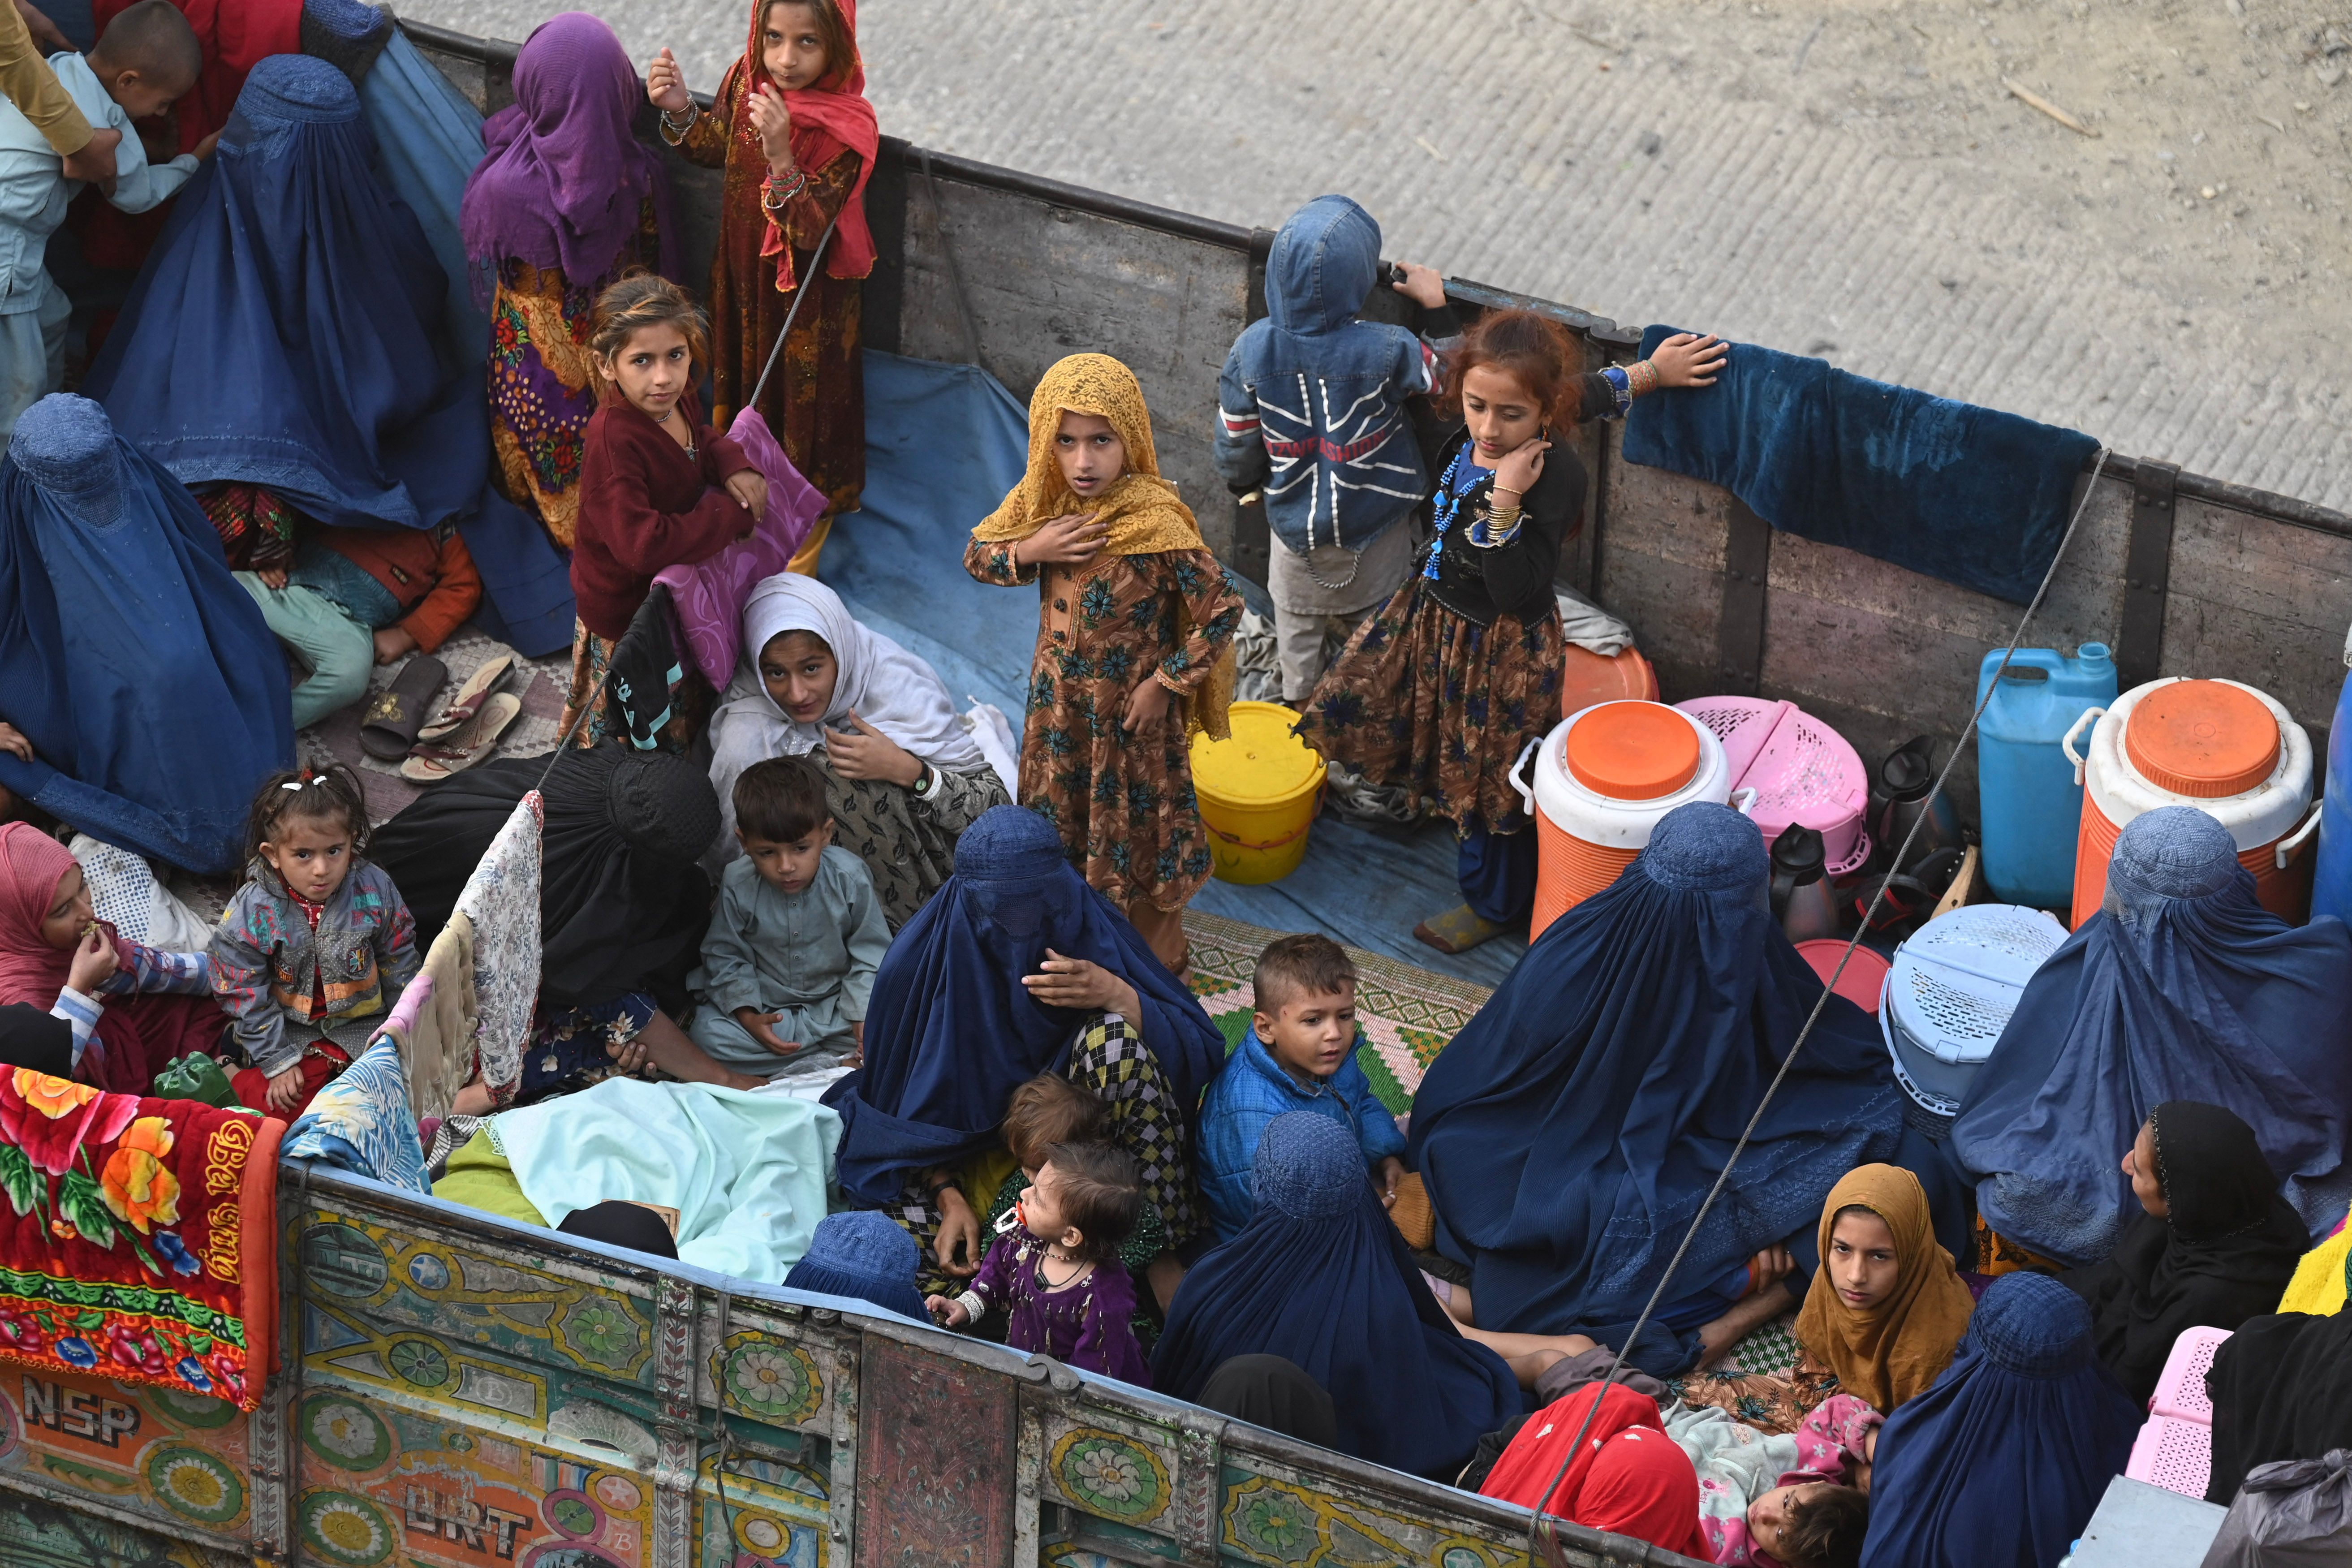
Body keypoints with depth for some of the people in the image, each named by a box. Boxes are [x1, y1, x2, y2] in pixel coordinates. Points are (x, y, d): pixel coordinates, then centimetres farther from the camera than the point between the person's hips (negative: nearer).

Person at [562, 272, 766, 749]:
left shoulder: (676, 401, -11)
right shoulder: (614, 440, -37)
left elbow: (698, 440, 13)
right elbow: (643, 544, -42)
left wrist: (733, 465, -11)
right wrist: (733, 515, -32)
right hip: (626, 613, -7)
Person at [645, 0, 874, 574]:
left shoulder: (849, 128, -31)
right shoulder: (746, 79, -15)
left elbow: (808, 231, -33)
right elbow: (716, 146, 6)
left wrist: (781, 156, -47)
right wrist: (681, 113, -14)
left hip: (808, 296, -5)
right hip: (743, 273, 5)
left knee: (804, 405, 14)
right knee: (743, 384, 26)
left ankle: (797, 568, 34)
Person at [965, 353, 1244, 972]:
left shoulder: (1155, 524, -29)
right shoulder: (1044, 501, -12)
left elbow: (1222, 610, -25)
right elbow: (976, 555, 2)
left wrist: (1164, 684, -20)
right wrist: (1032, 551, -19)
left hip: (1132, 711, -5)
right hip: (1059, 704, 5)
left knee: (1136, 827, 14)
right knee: (1060, 818, 23)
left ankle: (1158, 959, 36)